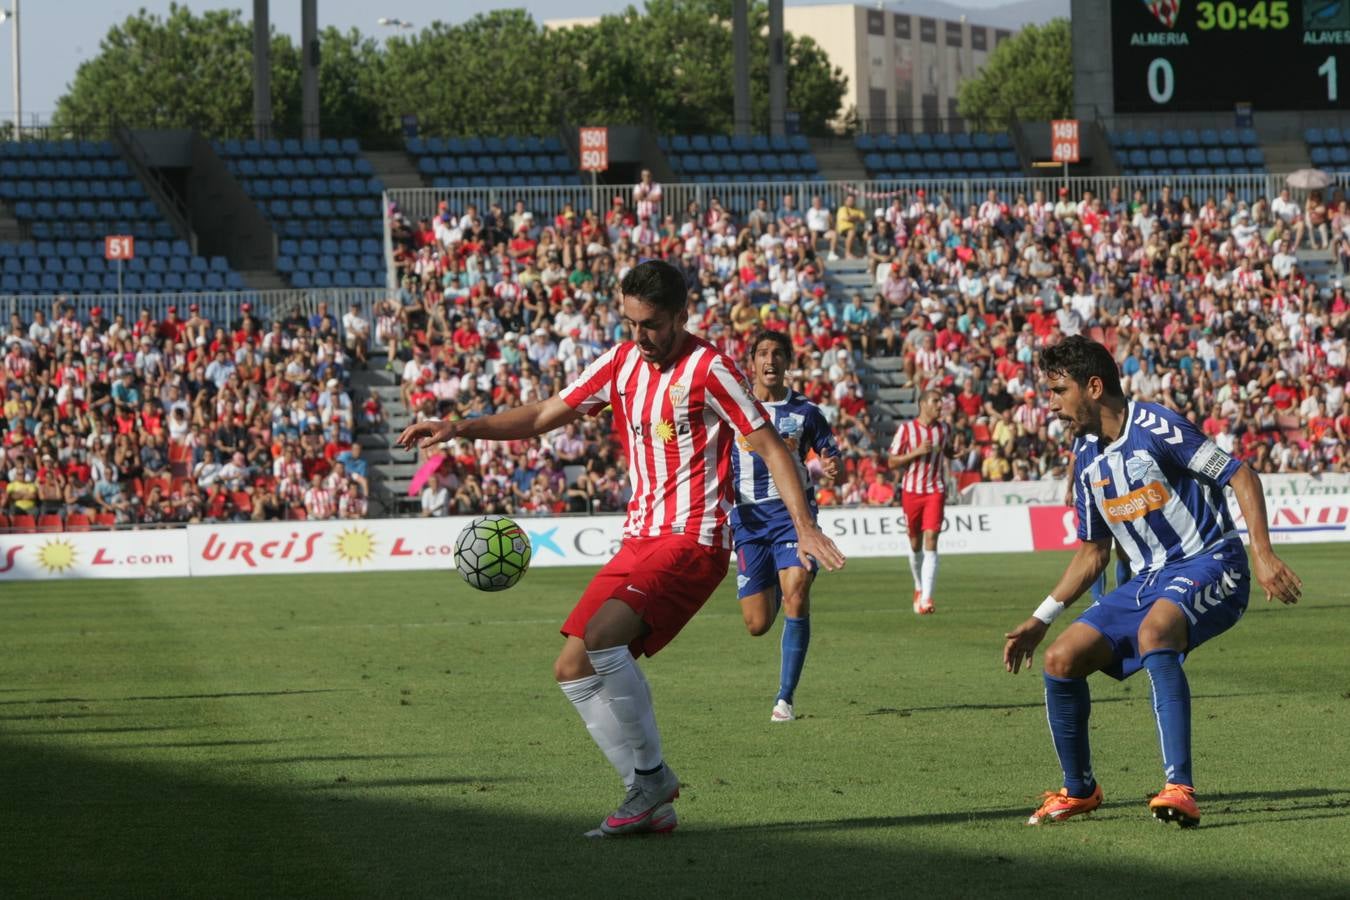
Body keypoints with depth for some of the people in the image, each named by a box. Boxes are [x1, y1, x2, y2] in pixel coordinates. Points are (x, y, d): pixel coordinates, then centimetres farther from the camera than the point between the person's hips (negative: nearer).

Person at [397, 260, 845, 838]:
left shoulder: (706, 369, -10)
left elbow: (769, 446, -9)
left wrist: (804, 528, -19)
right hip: (640, 539, 8)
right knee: (573, 670, 2)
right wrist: (460, 429, 4)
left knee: (603, 635, -28)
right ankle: (651, 803, 6)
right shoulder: (622, 362, 10)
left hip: (693, 539, -8)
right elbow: (544, 416, 15)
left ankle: (652, 775, -14)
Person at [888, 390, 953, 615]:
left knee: (930, 542, -13)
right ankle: (919, 587, 35)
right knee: (915, 543, 11)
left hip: (935, 491, 0)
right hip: (911, 490, 0)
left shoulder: (944, 429, 6)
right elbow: (892, 462, -4)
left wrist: (956, 453, 1)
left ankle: (926, 598, -20)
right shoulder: (906, 429, -3)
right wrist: (917, 452, -17)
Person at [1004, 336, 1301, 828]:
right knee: (1061, 659, -5)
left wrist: (1262, 554, -27)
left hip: (1209, 564, -8)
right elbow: (1093, 552, 20)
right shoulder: (1088, 460, 10)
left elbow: (1241, 476, -16)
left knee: (1153, 631, -38)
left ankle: (1180, 788, -44)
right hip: (1148, 579, 8)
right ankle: (1078, 789, 16)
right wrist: (1039, 620, 16)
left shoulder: (1155, 426, -15)